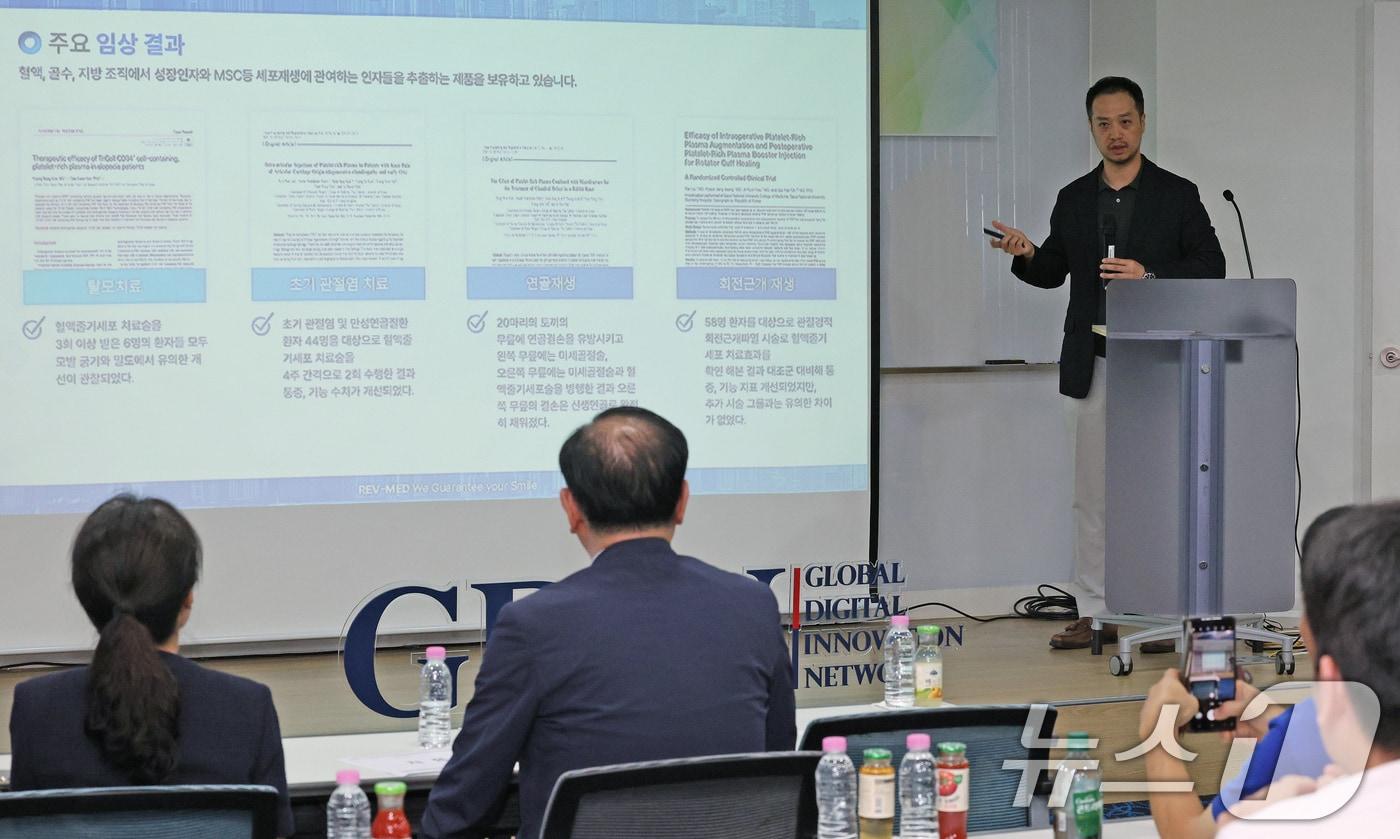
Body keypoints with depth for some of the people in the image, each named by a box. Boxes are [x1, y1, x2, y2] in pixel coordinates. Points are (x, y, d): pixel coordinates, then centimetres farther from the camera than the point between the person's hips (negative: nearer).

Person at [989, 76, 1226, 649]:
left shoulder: (1177, 195, 3)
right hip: (1092, 365, 4)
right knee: (1092, 493, 5)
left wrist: (1149, 276, -16)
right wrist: (1026, 255, -5)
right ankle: (1095, 614, 9)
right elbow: (1053, 272, 17)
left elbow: (1211, 267, -2)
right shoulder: (1073, 200, 13)